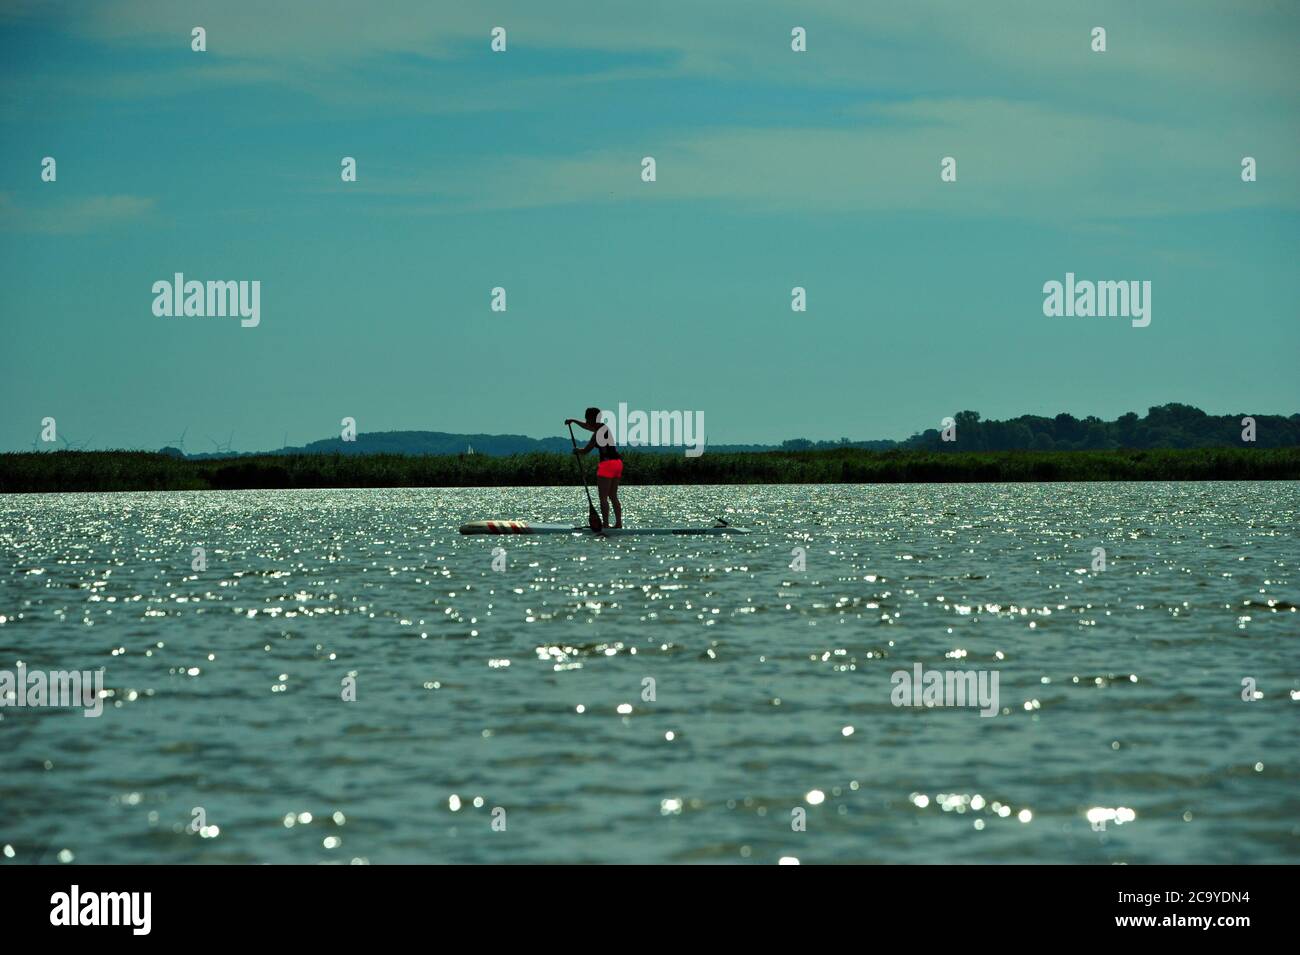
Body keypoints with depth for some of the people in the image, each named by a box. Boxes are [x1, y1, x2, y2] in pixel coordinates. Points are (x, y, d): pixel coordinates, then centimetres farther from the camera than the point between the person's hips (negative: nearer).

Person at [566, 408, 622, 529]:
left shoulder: (597, 434, -13)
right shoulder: (604, 427, 14)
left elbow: (586, 451, -7)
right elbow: (588, 426, 34)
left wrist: (576, 451, 13)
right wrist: (574, 421, 39)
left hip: (607, 463, -9)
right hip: (617, 463, 9)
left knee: (603, 497, -6)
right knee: (613, 496, 11)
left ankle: (605, 524, -11)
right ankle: (619, 523, 6)